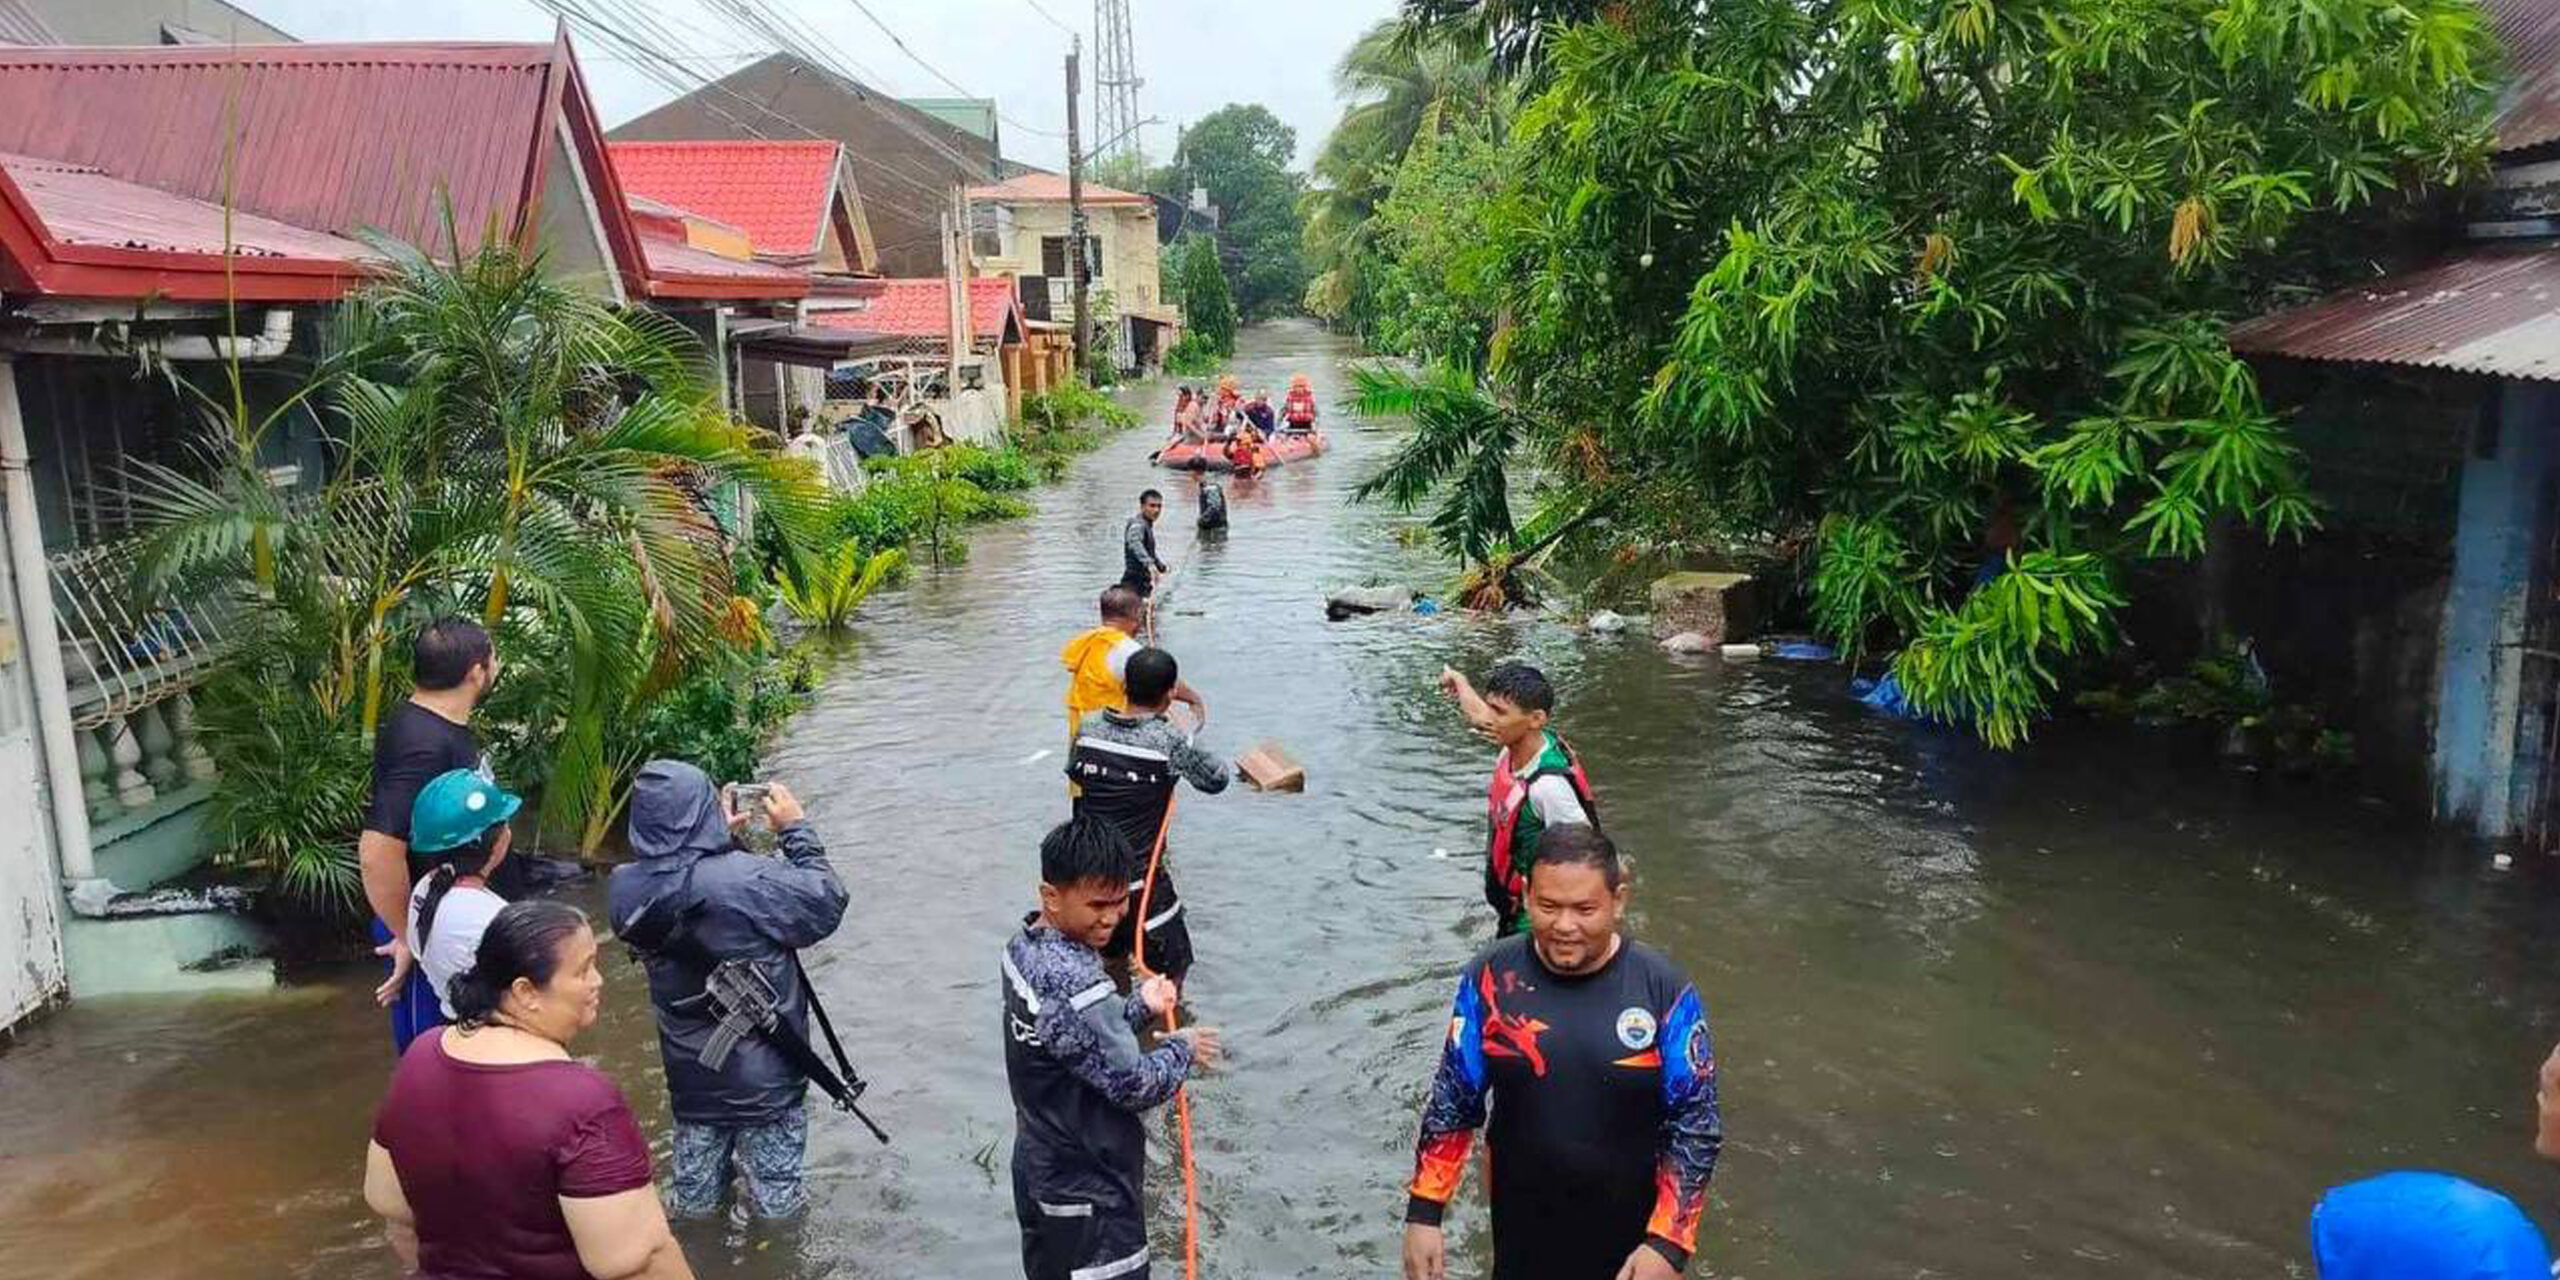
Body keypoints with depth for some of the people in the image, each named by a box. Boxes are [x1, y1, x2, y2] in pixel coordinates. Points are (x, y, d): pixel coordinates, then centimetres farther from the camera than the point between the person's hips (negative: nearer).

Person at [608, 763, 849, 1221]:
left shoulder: (626, 888, -13)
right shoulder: (747, 880, -31)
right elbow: (827, 905, -16)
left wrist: (722, 838, 4)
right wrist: (796, 830, -7)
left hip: (688, 1073, 5)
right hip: (764, 1076, -5)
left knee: (692, 1202, 25)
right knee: (776, 1204, 16)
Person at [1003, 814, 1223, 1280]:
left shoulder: (1024, 944, -4)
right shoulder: (1076, 989, -33)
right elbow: (1134, 1086, -23)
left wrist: (1141, 1006, 4)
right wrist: (1182, 1049, -6)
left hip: (1040, 1170, 9)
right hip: (1088, 1198, -9)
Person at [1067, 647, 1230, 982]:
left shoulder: (1089, 727, -5)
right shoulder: (1170, 741, -20)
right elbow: (1216, 780, -6)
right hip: (1139, 881, -6)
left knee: (1111, 955, 28)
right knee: (1171, 970, 11)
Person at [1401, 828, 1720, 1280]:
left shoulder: (1664, 990, -16)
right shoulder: (1490, 977, -12)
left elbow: (1696, 1124, -10)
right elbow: (1452, 1102, -2)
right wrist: (1423, 1214, -4)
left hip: (1629, 1231, -1)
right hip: (1521, 1229, 1)